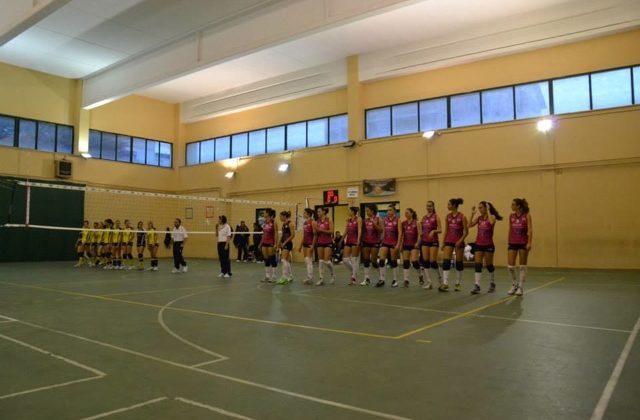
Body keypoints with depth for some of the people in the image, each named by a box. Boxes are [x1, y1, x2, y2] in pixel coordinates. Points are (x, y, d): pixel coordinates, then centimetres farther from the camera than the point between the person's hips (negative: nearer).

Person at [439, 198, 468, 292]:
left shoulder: (462, 217, -9)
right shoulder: (448, 216, 6)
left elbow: (466, 231, -8)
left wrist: (460, 241, -19)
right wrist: (443, 242, 8)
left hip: (459, 242, -4)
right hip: (449, 241, 4)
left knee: (459, 262, 6)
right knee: (446, 261, -8)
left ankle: (458, 283, 19)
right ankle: (445, 284, -10)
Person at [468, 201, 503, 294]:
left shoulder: (492, 216, -6)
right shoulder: (479, 217, 7)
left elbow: (491, 222, -30)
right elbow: (470, 225, -4)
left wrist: (488, 211, -22)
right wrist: (472, 214, -10)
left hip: (488, 245, -4)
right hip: (479, 244, 4)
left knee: (488, 265, 7)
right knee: (477, 265, -6)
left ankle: (492, 284, 28)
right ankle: (477, 286, -9)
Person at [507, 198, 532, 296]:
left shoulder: (527, 215, -6)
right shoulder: (511, 216, 6)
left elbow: (530, 230, -10)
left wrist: (529, 243, -18)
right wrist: (509, 242, 15)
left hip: (523, 243, -4)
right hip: (513, 243, 4)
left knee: (522, 266, 3)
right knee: (510, 266, -2)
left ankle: (520, 287, 11)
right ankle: (514, 285, 17)